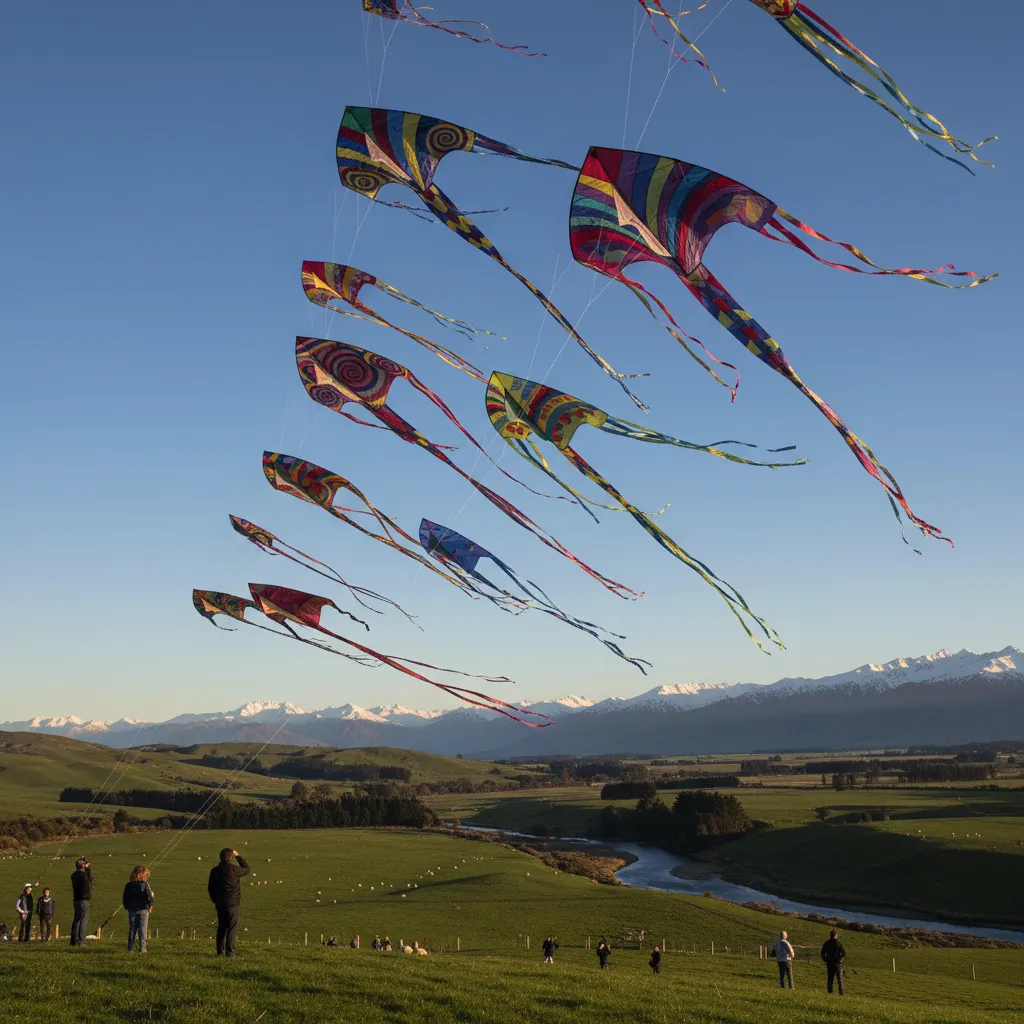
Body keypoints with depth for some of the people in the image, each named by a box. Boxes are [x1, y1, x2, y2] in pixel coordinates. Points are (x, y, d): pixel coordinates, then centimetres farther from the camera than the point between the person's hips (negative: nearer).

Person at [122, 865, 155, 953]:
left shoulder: (129, 885, 3)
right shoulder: (145, 884, -10)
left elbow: (124, 897, 7)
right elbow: (149, 895, -13)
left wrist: (127, 907, 18)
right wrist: (150, 905, 1)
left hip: (132, 910, 4)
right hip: (143, 909, -4)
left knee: (132, 929, 10)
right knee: (143, 929, 2)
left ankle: (130, 948, 10)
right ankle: (142, 948, -1)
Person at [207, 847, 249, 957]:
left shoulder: (214, 871, 2)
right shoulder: (234, 869, -14)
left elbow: (210, 888, 10)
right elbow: (246, 869, 7)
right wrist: (238, 856, 14)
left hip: (220, 904, 5)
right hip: (233, 903, -5)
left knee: (221, 927, 14)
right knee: (232, 928, -1)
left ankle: (220, 951, 17)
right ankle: (229, 952, -5)